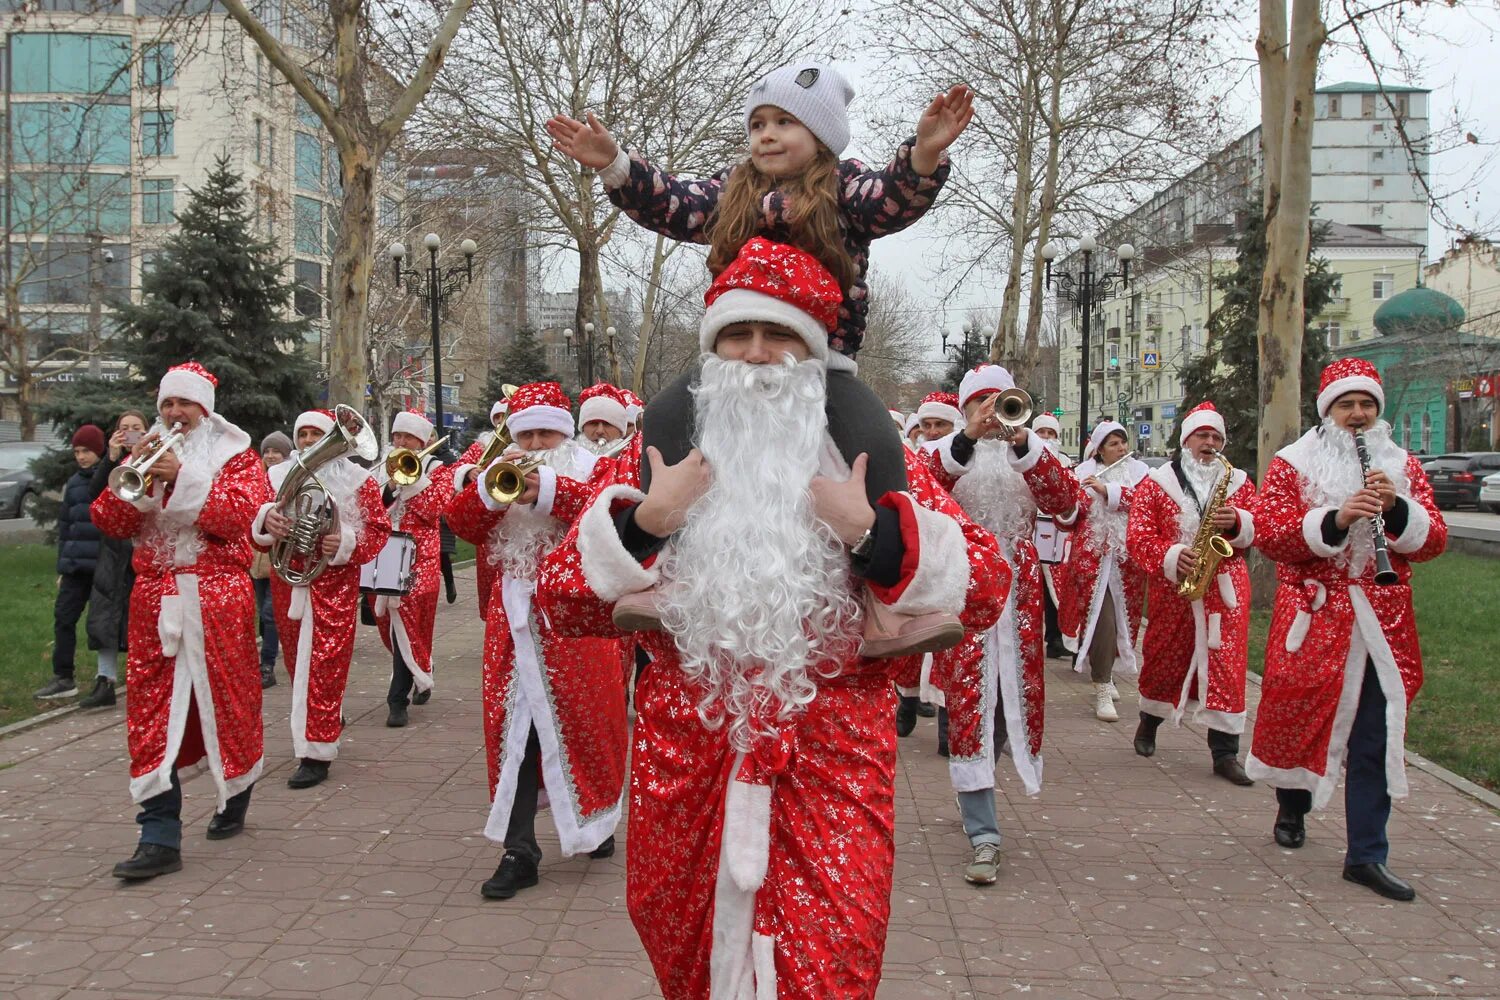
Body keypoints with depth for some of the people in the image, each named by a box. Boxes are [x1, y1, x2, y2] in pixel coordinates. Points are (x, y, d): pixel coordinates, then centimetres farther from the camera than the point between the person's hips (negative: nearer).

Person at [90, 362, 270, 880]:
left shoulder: (235, 453, 4)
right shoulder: (149, 452, 14)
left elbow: (241, 514, -13)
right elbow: (109, 521, 4)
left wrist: (183, 476, -19)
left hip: (217, 598, -3)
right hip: (155, 598, 3)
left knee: (226, 700, 5)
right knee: (151, 711, -4)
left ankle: (234, 799, 31)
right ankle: (159, 837, -4)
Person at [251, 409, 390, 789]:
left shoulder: (356, 479, 1)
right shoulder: (278, 476, 10)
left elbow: (379, 528, -2)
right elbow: (254, 528, 6)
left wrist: (346, 543, -20)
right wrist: (266, 519, -18)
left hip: (334, 584, -4)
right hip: (287, 582, 4)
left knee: (323, 665, -8)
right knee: (297, 661, 14)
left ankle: (316, 753, -6)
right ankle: (329, 721, 37)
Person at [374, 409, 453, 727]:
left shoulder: (437, 470, 3)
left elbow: (434, 509, -12)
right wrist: (389, 486, -11)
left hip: (419, 559, -5)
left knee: (407, 624, -11)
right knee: (390, 625, 9)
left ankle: (398, 700, -9)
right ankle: (420, 682, 29)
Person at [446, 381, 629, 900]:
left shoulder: (593, 468, 3)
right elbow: (463, 524, 1)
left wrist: (550, 490, -26)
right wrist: (489, 488, -17)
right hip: (516, 621, 3)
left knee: (584, 724, 6)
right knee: (515, 730, -1)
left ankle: (596, 822, 30)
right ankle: (519, 851, 2)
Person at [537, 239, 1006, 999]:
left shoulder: (867, 449, 2)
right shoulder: (660, 450, 4)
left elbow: (986, 588, -4)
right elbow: (559, 603, 1)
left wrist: (872, 532, -16)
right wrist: (642, 521, -13)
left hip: (833, 755, -1)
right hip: (684, 748, 2)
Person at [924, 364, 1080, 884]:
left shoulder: (1030, 455, 12)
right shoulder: (947, 452, 6)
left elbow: (1066, 501, -8)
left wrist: (1023, 442, -20)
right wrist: (968, 437, -27)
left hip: (1018, 594, 3)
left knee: (1014, 698, 9)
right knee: (969, 703, -9)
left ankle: (977, 800, 32)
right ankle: (984, 836, -10)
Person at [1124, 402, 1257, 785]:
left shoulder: (1239, 481, 10)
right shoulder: (1156, 482, 2)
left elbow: (1262, 529, 6)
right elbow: (1138, 536, -6)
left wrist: (1239, 523, -15)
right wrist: (1171, 557, -22)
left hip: (1225, 588, 1)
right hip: (1172, 587, -1)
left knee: (1225, 664, -5)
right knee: (1163, 657, 12)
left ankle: (1225, 753, -2)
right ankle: (1149, 721, 39)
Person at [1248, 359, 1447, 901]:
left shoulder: (1403, 467, 11)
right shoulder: (1293, 464, 1)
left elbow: (1433, 540, 5)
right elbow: (1267, 533, -11)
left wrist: (1397, 509, -14)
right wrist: (1334, 520, -23)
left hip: (1383, 624, 2)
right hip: (1313, 616, -2)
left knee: (1375, 738, 0)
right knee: (1301, 714, 9)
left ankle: (1367, 855, 5)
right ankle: (1292, 805, 38)